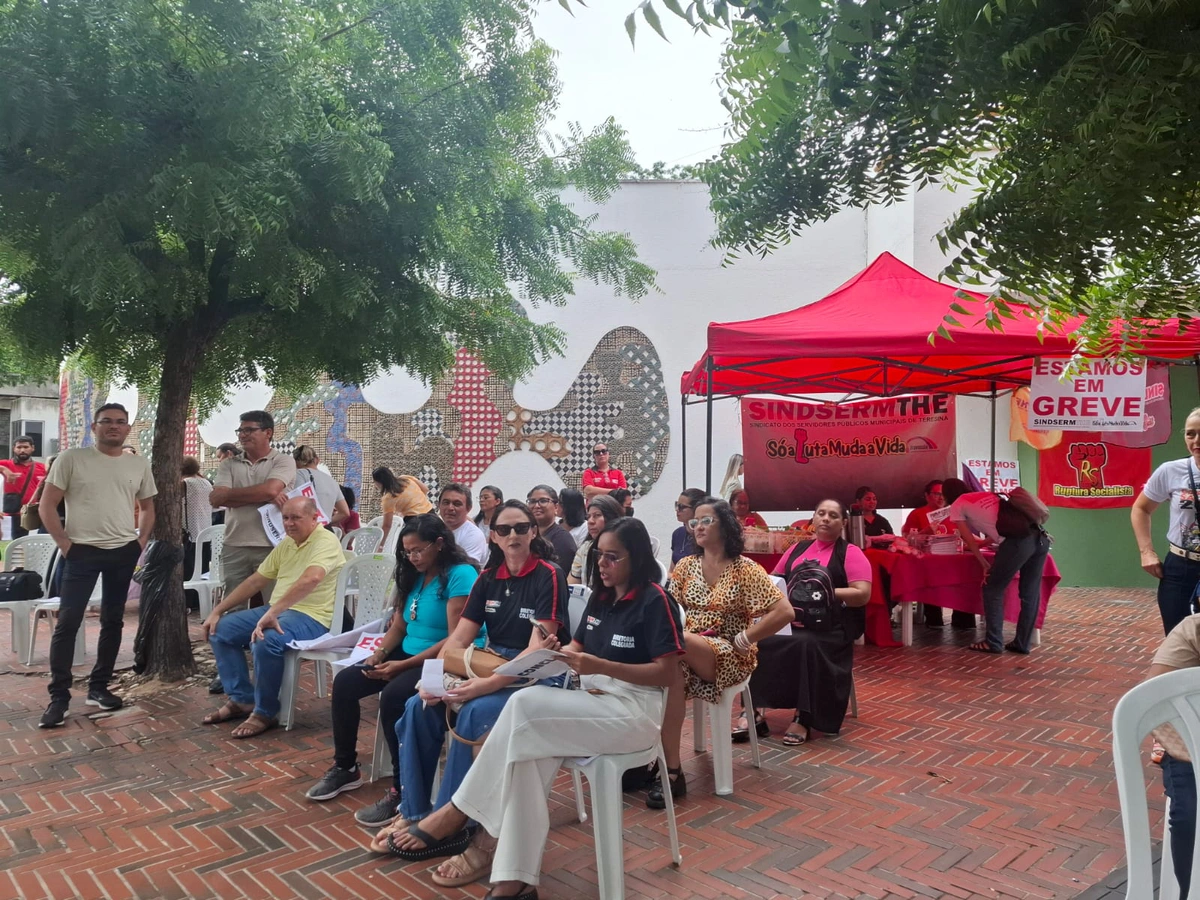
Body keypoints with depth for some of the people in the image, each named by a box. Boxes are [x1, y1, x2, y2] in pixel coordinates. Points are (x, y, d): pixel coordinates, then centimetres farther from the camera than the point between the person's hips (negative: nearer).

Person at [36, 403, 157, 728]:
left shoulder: (140, 464, 6)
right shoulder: (71, 458, -4)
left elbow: (148, 508, 17)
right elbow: (46, 506, -4)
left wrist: (141, 542, 4)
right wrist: (64, 543, -10)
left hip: (124, 553, 4)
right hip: (82, 552, -3)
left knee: (113, 621, 10)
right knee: (68, 623, -6)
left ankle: (98, 687, 21)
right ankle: (59, 696, 3)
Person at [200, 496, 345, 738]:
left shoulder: (326, 541, -15)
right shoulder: (286, 544, 14)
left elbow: (310, 579, -34)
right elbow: (255, 582, 18)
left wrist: (271, 613, -40)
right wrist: (217, 611, 11)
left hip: (311, 617, -10)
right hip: (276, 610, 10)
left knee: (266, 641, -35)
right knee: (220, 630, 3)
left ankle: (265, 712, -13)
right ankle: (241, 699, 9)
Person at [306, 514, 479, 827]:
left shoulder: (461, 575, -17)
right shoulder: (414, 575, 11)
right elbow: (398, 626, 14)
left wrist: (403, 665, -22)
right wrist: (379, 654, -6)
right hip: (407, 655, 9)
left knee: (392, 696, -32)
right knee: (345, 682, -7)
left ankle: (403, 789, -19)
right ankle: (345, 768, 10)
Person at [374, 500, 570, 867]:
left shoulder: (549, 576, -13)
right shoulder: (488, 577, 7)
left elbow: (538, 650, -20)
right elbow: (459, 638, 4)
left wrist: (487, 685, -30)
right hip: (491, 668, 7)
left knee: (474, 714, -32)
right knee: (420, 706, -14)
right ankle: (413, 813, -6)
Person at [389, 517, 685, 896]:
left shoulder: (655, 600, -11)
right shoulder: (601, 596, 12)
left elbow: (669, 673, -16)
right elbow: (579, 645, 17)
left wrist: (601, 667, -23)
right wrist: (560, 655, -8)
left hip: (633, 710, -7)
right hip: (594, 702, 7)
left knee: (525, 705, -26)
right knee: (527, 753, -24)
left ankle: (460, 808, -11)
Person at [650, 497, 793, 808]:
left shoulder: (746, 569, -4)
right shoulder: (686, 565, 11)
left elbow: (784, 612, -13)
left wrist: (742, 640, -13)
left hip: (730, 657, -4)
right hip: (686, 651, 4)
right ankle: (671, 770, -27)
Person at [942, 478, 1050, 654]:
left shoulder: (957, 507, 13)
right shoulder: (987, 495, 32)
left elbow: (969, 541, 13)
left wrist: (985, 565, 22)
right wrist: (980, 544, 54)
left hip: (1018, 541, -7)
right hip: (1040, 537, 7)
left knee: (992, 590, 8)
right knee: (1030, 593, 15)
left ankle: (993, 643, 11)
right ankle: (1022, 643, 23)